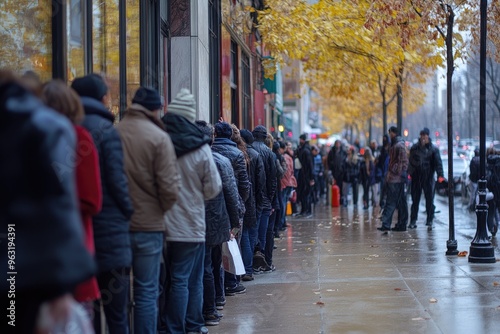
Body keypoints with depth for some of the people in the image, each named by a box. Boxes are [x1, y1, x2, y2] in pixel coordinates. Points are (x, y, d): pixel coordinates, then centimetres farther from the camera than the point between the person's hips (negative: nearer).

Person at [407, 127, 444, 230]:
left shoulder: (433, 149, -1)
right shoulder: (414, 148, 6)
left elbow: (438, 162, -5)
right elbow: (410, 161, 10)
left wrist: (440, 175, -17)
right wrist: (409, 173, 0)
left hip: (428, 178, -2)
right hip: (416, 177, 2)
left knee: (429, 200, 1)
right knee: (415, 200, 8)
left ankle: (429, 222, 7)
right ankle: (413, 221, 15)